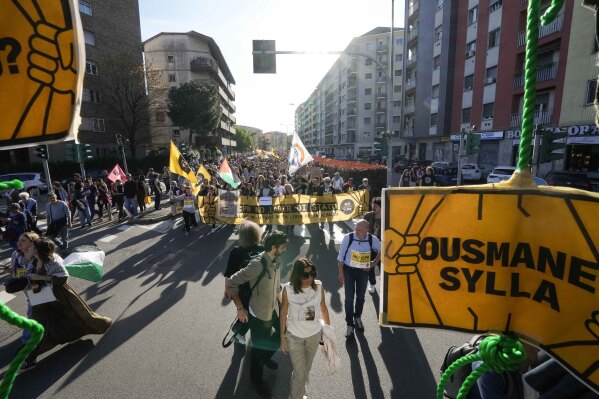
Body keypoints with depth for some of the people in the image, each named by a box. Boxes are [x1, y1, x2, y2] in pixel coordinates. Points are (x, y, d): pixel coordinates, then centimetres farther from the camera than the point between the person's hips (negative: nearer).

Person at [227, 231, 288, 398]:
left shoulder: (277, 261, -9)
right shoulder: (257, 265, -32)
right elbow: (232, 283, -25)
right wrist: (240, 308, -21)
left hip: (273, 311, 6)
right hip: (259, 315, -6)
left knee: (277, 339, 24)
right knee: (259, 347, 15)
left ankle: (266, 358, 57)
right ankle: (256, 378, 44)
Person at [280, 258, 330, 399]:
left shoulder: (318, 286, -20)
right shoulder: (288, 289, -25)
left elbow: (323, 308, -4)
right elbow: (283, 313, -12)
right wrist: (282, 338, -5)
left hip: (314, 334, 3)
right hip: (294, 336, -3)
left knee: (306, 368, 25)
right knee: (299, 371, 6)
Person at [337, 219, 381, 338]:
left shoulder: (372, 239, -16)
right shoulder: (348, 238, -22)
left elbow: (382, 250, 5)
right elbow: (341, 256, -11)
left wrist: (374, 263, -1)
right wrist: (341, 273, -8)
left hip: (363, 271, 2)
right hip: (349, 270, -2)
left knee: (360, 296, 17)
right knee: (349, 297, -1)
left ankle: (357, 317, 42)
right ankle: (350, 324, 15)